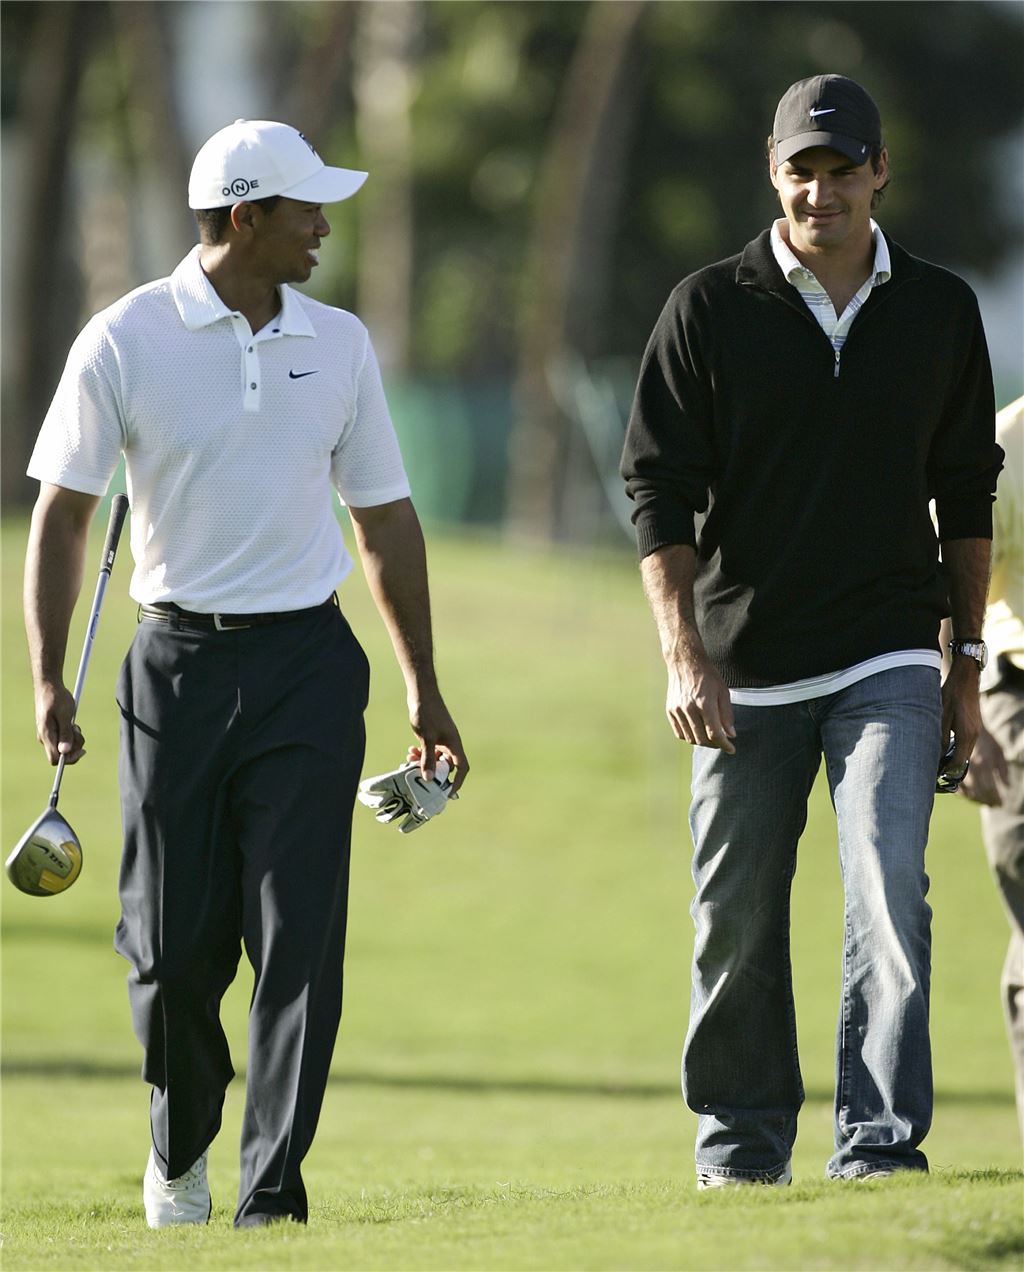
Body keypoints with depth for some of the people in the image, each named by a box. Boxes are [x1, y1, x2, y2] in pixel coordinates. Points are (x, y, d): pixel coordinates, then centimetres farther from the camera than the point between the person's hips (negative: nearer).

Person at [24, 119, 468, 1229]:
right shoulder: (124, 342, -3)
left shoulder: (338, 344, 8)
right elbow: (61, 515, -1)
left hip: (308, 671, 2)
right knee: (173, 946, 1)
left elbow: (385, 518, 15)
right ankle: (179, 1143, 28)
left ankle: (273, 1189, -6)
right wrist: (47, 681, -9)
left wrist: (423, 691, 14)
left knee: (300, 938, -9)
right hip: (177, 667, -2)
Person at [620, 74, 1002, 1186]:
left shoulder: (940, 312, 7)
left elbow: (966, 495, 14)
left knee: (889, 896, -14)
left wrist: (968, 662, 11)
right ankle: (740, 1145, 19)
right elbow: (659, 489, -1)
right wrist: (684, 656, -10)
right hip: (743, 669, 0)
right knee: (736, 918, 4)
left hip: (888, 662, 0)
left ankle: (880, 1146, -16)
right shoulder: (708, 310, 0)